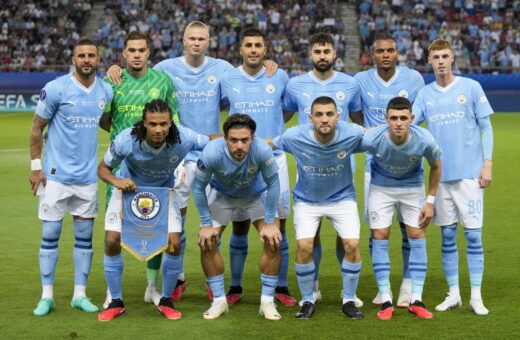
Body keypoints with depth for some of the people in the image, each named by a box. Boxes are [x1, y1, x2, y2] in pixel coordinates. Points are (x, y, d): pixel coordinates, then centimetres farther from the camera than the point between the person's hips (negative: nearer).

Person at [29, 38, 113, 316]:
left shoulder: (106, 91, 3)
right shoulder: (55, 89, -10)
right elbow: (36, 128, -4)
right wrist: (35, 166, -7)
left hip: (88, 176, 4)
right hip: (56, 175, -4)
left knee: (85, 236, 7)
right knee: (50, 234, 0)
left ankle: (80, 294, 17)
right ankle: (47, 296, 9)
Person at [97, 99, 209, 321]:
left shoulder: (183, 138, -31)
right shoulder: (126, 140, -32)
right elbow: (103, 168, -16)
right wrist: (116, 181, -35)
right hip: (128, 187, -1)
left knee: (174, 243, -12)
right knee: (112, 241, -12)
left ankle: (166, 302, 11)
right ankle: (116, 303, 8)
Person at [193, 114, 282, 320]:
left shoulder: (262, 150, -37)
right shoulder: (212, 153, -36)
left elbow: (273, 184, -20)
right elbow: (198, 187, -19)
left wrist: (270, 223, -18)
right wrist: (206, 224, -16)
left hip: (257, 194, 0)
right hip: (222, 194, 1)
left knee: (273, 240, -14)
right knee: (206, 242, -10)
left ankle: (267, 301, -1)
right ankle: (219, 301, 5)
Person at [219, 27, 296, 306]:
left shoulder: (280, 77, 3)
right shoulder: (227, 79, 3)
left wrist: (276, 134, 10)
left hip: (274, 160, 0)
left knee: (278, 225, 1)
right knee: (239, 227, 4)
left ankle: (281, 288, 10)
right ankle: (235, 288, 16)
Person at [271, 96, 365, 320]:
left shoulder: (352, 134, -24)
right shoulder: (294, 137, -25)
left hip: (342, 197, 1)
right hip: (307, 200, 0)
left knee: (352, 245, -12)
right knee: (304, 246, -15)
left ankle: (349, 301, 10)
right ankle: (307, 301, 7)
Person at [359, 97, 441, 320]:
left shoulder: (424, 140, -29)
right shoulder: (372, 139, -32)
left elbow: (435, 167, -7)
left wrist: (430, 201, -6)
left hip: (412, 186, 1)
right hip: (381, 186, -1)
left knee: (417, 236, -4)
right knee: (379, 237, -6)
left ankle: (416, 301, 4)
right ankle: (386, 301, 1)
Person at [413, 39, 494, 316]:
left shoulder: (471, 87, 1)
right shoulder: (424, 94, 7)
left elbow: (486, 127, 2)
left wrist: (487, 164, -4)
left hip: (470, 174, -2)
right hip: (441, 175, 2)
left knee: (473, 235, -2)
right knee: (447, 237, 8)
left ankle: (476, 297, 5)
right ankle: (453, 294, 17)